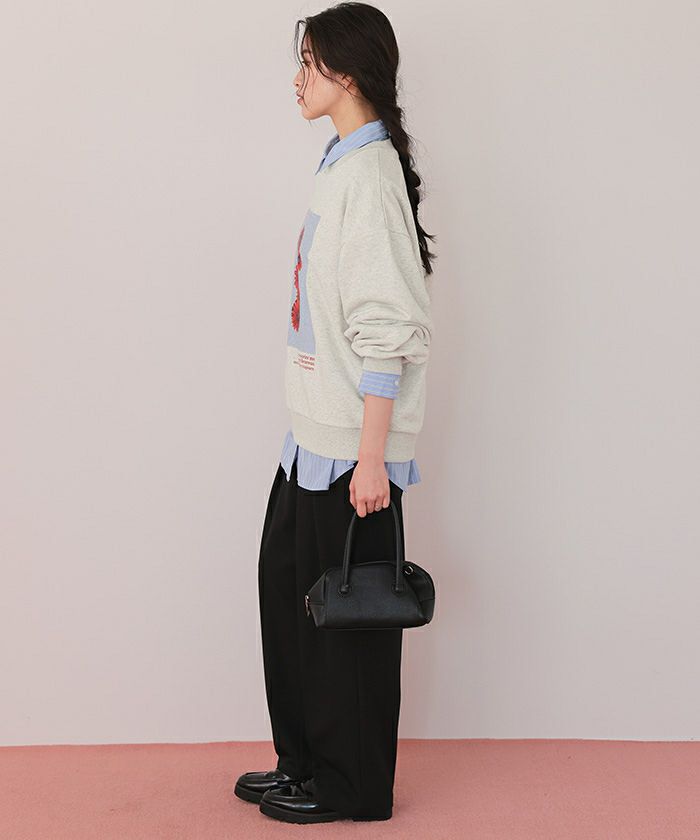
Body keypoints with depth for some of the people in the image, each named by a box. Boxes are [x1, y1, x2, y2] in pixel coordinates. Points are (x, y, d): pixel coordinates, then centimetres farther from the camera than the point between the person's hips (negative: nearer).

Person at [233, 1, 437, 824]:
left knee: (348, 614, 3)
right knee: (286, 588, 17)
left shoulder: (370, 173, -17)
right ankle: (305, 762, 32)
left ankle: (354, 787, 20)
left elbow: (387, 333, -21)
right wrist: (317, 426, 19)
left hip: (349, 448, -9)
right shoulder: (341, 165, 13)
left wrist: (371, 455, -21)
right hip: (312, 439, 10)